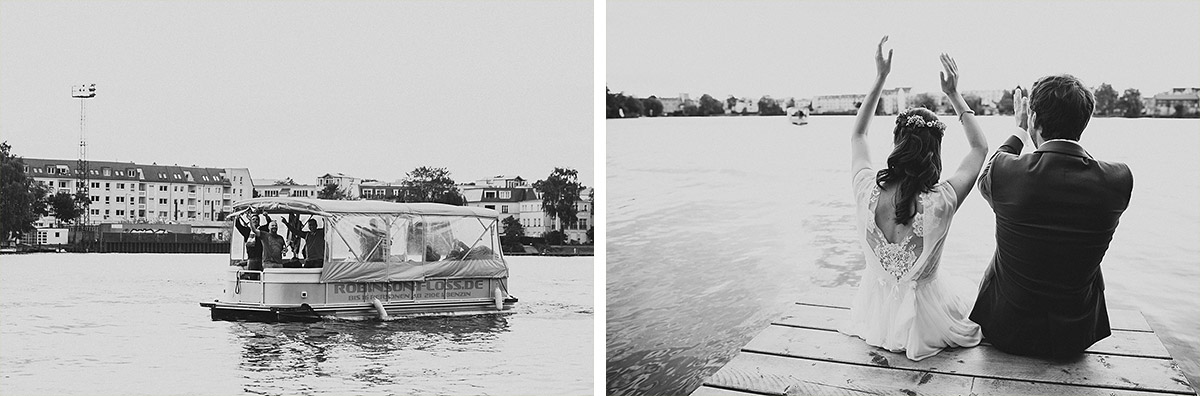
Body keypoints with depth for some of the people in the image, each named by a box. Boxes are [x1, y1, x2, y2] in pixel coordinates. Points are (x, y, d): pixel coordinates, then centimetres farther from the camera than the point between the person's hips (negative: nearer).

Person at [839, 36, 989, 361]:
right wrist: (954, 95, -4)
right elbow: (980, 147, -7)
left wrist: (880, 79, -1)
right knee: (972, 314, 32)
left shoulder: (868, 193, -21)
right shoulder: (940, 203, -27)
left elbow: (857, 135, 2)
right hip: (922, 321, -3)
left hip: (875, 316, 3)